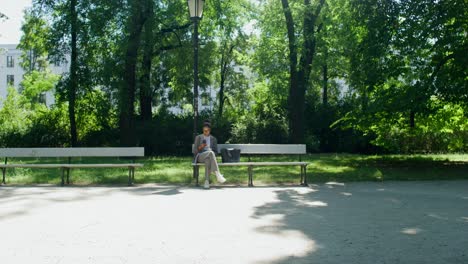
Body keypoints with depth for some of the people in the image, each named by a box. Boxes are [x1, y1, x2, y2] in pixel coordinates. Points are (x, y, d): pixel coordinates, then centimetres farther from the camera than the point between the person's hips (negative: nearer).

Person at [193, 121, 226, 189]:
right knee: (210, 153, -39)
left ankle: (207, 181, -46)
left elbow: (216, 151, 13)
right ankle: (218, 174, -46)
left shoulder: (213, 139, 16)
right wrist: (200, 147, -16)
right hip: (200, 157, -2)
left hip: (209, 157, 2)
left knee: (208, 160, -41)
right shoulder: (198, 137, 9)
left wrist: (212, 155, -10)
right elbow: (194, 151, 4)